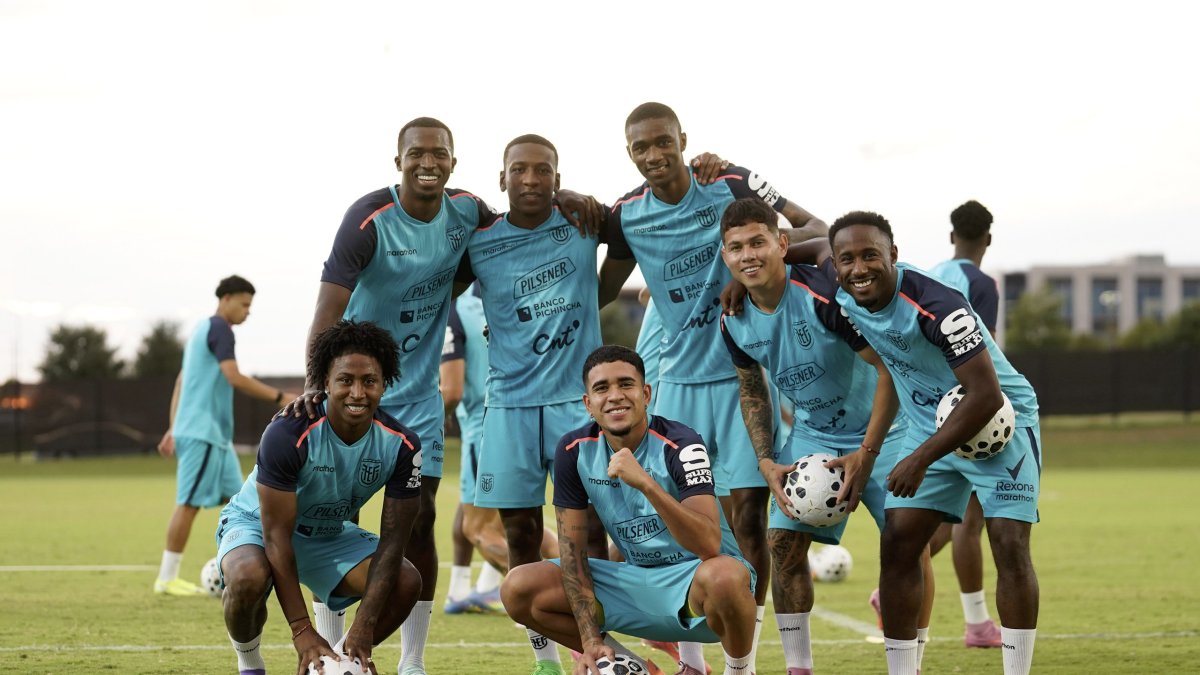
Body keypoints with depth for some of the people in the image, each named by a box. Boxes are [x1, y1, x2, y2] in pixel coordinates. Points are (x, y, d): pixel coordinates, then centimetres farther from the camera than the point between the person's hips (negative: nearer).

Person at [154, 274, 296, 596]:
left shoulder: (202, 330, 20)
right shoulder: (219, 329, -10)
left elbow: (181, 382, 22)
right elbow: (235, 378, -21)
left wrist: (173, 429, 23)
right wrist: (279, 397, -19)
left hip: (216, 435, 10)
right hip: (202, 433, -10)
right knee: (190, 503, -7)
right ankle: (167, 579, -3)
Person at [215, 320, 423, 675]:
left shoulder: (401, 445, -20)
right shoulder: (288, 434, -32)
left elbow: (391, 542, -17)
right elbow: (277, 536, -30)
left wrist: (364, 628, -29)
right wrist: (302, 632, -35)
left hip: (330, 533, 4)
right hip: (257, 523, -4)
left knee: (406, 583, -20)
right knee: (249, 578, -38)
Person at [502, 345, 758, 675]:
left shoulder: (680, 445, -20)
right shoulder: (574, 450, -6)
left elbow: (709, 545, -33)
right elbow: (572, 546, -3)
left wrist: (645, 484, -44)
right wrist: (591, 641, -12)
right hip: (635, 579, 5)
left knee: (724, 576, -41)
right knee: (518, 589, -12)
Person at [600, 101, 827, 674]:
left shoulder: (732, 185, -8)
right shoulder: (627, 215, 3)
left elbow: (817, 232, -8)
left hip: (744, 373, -4)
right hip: (680, 379, 4)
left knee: (747, 514, -8)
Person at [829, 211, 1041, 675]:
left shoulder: (937, 307, -32)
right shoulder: (843, 298, -10)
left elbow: (986, 397, -31)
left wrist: (921, 460, -28)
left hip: (999, 421, -7)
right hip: (931, 425, 7)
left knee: (1010, 547, -16)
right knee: (897, 546, -2)